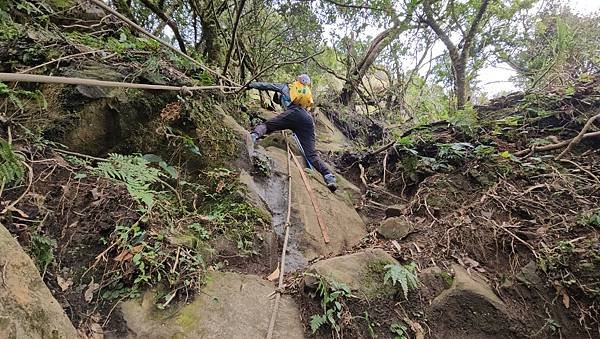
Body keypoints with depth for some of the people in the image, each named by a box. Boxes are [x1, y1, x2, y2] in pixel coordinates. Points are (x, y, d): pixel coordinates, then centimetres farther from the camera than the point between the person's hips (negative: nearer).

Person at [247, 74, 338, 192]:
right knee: (311, 153, -2)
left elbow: (268, 85, 32)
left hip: (293, 113, -4)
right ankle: (329, 177, -18)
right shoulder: (308, 94, 40)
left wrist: (251, 85, 43)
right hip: (308, 119, 4)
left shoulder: (287, 87, 28)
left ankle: (254, 135, -32)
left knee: (266, 125, 3)